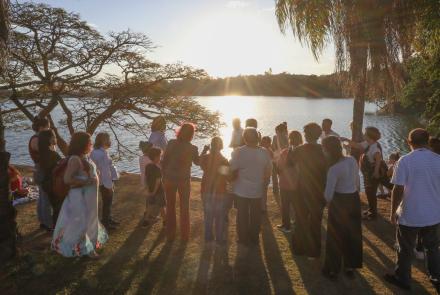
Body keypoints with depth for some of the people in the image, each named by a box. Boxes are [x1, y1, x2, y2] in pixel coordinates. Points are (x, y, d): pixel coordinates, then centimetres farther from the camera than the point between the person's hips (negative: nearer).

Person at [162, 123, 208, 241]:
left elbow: (164, 161, -5)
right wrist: (204, 152, 18)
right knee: (184, 207, 16)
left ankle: (170, 234, 24)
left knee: (170, 207, 16)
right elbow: (197, 162, 5)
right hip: (184, 180, -1)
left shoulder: (171, 143, -9)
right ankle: (184, 235, 24)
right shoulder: (192, 148, -13)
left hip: (169, 179, 2)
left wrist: (164, 176, 7)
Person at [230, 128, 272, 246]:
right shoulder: (264, 152, -8)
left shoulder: (238, 152, -16)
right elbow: (268, 171, 1)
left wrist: (233, 179, 8)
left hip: (241, 191, -2)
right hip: (257, 191, 2)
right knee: (255, 215, 16)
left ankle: (243, 239, 21)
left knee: (242, 215, 12)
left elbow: (233, 170, -12)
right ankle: (254, 239, 27)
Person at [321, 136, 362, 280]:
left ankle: (333, 270, 23)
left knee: (335, 237, 10)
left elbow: (328, 196, -24)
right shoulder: (353, 160, -4)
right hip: (355, 200, 6)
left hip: (340, 203, -6)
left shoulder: (333, 169, -24)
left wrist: (329, 200, -2)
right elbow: (357, 183, 8)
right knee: (353, 234, 19)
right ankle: (350, 267, 34)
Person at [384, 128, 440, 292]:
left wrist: (393, 212, -5)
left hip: (410, 215, -4)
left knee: (406, 249, 14)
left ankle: (402, 279, 29)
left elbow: (398, 190, -18)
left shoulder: (405, 161, -17)